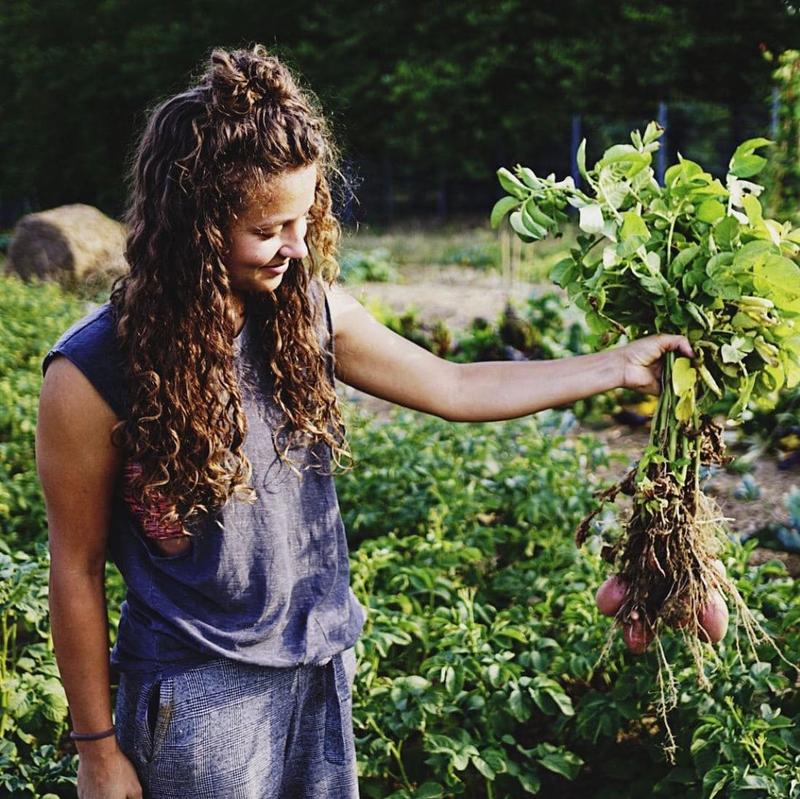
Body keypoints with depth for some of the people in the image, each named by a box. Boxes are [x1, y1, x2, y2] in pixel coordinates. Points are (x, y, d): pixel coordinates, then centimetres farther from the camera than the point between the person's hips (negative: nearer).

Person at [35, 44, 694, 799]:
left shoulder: (310, 312, -6)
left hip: (322, 665, 5)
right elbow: (77, 569, -11)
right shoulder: (93, 373, -19)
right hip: (199, 695, -4)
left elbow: (455, 387, 5)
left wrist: (619, 366, 3)